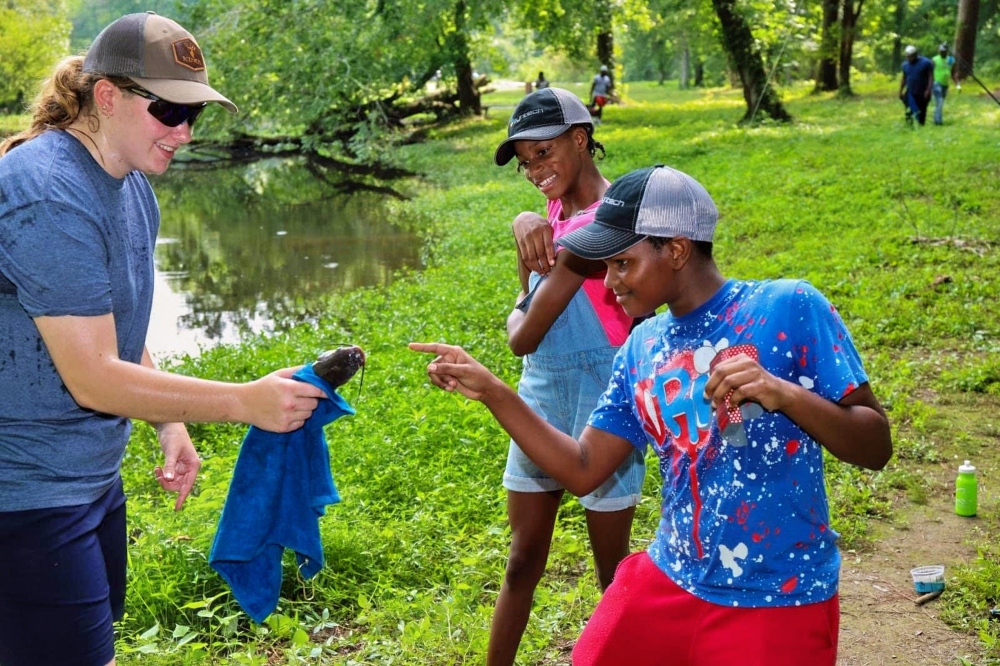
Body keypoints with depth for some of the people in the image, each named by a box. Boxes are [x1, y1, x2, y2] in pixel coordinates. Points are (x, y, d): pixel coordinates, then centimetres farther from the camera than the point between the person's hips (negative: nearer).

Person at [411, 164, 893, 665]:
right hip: (667, 583, 5)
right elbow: (584, 470, 6)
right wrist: (492, 391, -2)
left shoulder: (788, 308, -12)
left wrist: (784, 394, -28)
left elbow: (875, 449, -11)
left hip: (776, 605, -5)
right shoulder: (641, 349, 4)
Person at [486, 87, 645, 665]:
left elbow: (522, 335, -19)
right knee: (523, 560, 15)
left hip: (600, 403, -7)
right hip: (540, 400, 7)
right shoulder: (556, 211, 8)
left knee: (613, 571, 9)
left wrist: (519, 319, 1)